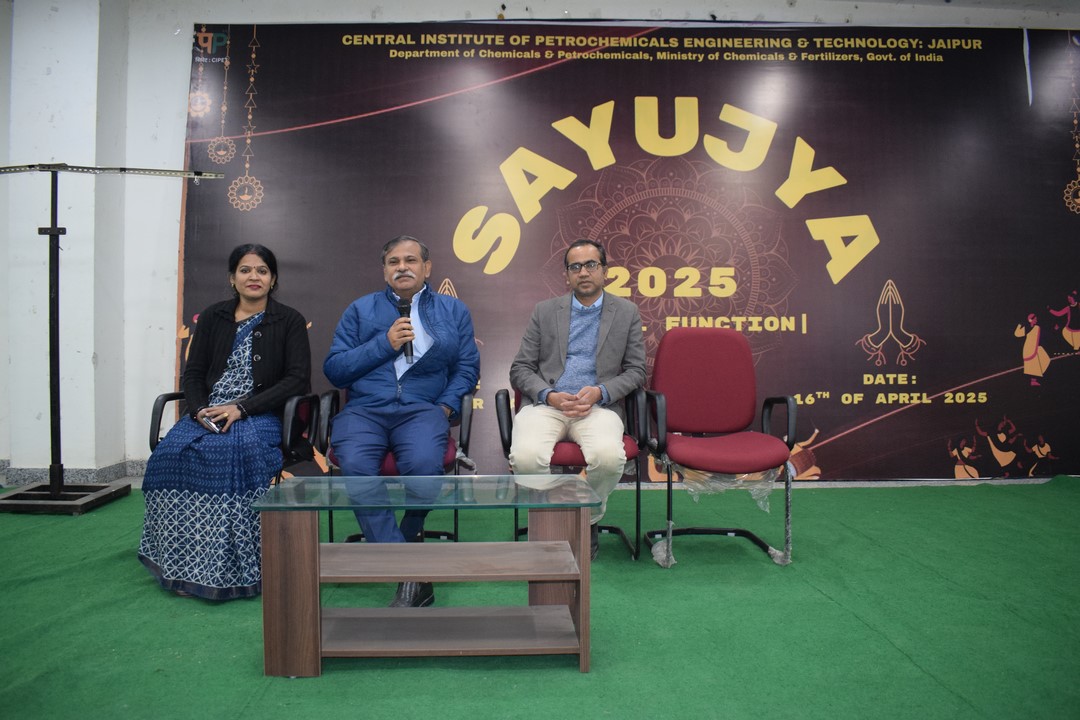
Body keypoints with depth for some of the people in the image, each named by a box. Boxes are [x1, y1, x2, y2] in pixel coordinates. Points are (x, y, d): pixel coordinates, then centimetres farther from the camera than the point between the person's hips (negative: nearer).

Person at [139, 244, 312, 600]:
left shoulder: (289, 321, 5)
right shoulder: (212, 317, 16)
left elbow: (298, 379, -6)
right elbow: (192, 374, 12)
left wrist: (241, 407, -15)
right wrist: (200, 409, -11)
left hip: (260, 415, -4)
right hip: (207, 412, 4)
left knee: (236, 449, -36)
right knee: (171, 451, -27)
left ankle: (227, 568, -27)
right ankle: (183, 567, -18)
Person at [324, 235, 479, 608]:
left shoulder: (453, 310, 18)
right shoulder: (360, 310, 17)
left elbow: (467, 367, 11)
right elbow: (333, 369, 8)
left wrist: (447, 406, -6)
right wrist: (384, 344, -2)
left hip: (422, 409, -1)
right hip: (364, 409, 1)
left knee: (423, 466, -33)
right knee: (356, 467, -32)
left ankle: (406, 537, 0)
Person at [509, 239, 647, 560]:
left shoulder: (627, 312, 13)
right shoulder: (544, 311, 14)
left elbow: (635, 371, 9)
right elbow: (520, 368, 10)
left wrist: (600, 392, -10)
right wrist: (549, 395, -10)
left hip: (599, 405, 0)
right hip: (545, 403, 1)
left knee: (609, 456, -33)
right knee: (526, 457, -31)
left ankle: (588, 520, 0)